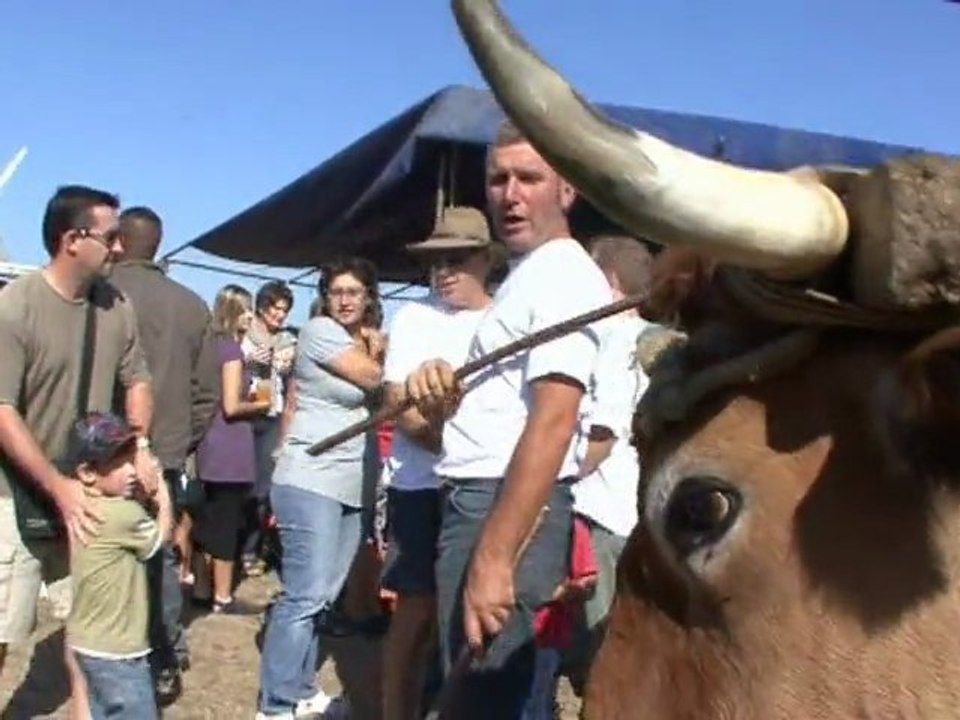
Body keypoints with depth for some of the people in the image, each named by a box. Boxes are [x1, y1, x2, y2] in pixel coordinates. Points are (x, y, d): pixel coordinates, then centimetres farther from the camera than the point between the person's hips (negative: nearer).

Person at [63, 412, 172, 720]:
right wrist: (164, 503, 9)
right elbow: (158, 538, -5)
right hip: (116, 650, -9)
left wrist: (141, 498, -2)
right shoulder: (123, 513, -23)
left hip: (87, 643, 9)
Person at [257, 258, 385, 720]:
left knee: (321, 597, 12)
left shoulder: (366, 340, 18)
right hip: (310, 482, -8)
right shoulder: (319, 330, -6)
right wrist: (373, 350, 5)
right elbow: (372, 377, -9)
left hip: (353, 487, 8)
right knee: (305, 596, -11)